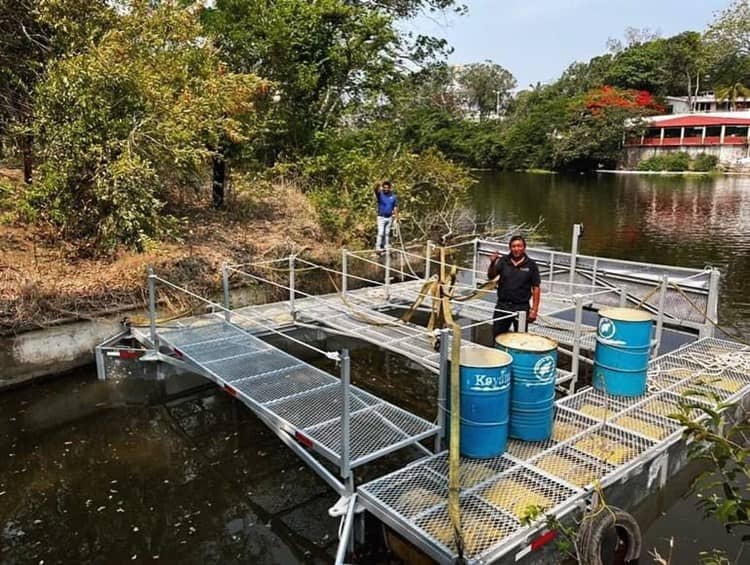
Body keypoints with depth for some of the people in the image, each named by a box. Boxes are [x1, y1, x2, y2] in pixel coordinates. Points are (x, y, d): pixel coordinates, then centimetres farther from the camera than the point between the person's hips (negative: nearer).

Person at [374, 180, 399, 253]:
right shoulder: (380, 194, -7)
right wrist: (379, 186, -52)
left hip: (389, 217, 3)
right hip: (381, 217, -3)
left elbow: (395, 207, 5)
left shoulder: (394, 196, 2)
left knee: (387, 233, 13)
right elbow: (376, 190, -30)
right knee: (380, 233, -10)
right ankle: (378, 248, -8)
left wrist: (396, 217, -3)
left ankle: (387, 247, 21)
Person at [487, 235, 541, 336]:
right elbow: (491, 276, -5)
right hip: (502, 305, 2)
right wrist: (492, 263, -25)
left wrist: (534, 310, -9)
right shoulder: (503, 261, 2)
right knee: (497, 336, 9)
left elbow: (536, 288, -3)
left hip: (521, 307, -2)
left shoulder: (531, 264, -3)